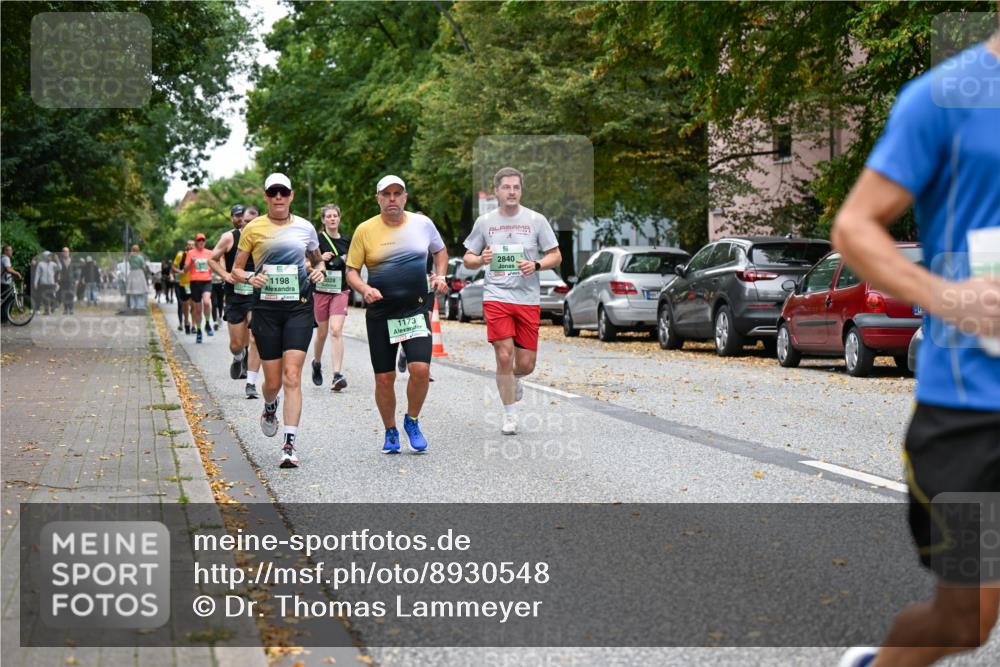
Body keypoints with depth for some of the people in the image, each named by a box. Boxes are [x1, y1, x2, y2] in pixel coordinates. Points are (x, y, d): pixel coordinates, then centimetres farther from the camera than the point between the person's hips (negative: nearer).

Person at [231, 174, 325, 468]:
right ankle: (269, 409, 41)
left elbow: (318, 259, 25)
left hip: (299, 308, 0)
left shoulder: (305, 228, 8)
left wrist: (319, 270, 2)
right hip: (266, 309, 0)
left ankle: (289, 445, -11)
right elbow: (236, 269, 9)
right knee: (273, 381, 3)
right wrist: (250, 278, -13)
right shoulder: (253, 229, 4)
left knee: (292, 377, -11)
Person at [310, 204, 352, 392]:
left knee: (336, 330, -14)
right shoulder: (317, 239, 0)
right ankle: (317, 363, 39)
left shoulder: (347, 241, 9)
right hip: (321, 290, -1)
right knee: (322, 332, 10)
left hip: (340, 291, 1)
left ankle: (337, 375, -20)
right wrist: (320, 259, -19)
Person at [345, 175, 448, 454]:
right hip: (379, 314, 0)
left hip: (416, 310, 0)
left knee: (420, 368, -16)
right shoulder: (365, 230, -2)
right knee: (384, 378, 1)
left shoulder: (422, 224, 3)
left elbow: (440, 250, 22)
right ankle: (390, 432, 23)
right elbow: (351, 271, 2)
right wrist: (365, 289, -18)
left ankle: (412, 421, 10)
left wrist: (440, 275, 5)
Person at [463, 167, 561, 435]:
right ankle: (509, 415, 5)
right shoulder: (485, 222, 5)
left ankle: (513, 378, 39)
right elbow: (468, 259, 13)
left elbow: (556, 256, 6)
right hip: (496, 297, -1)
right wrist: (481, 259, -10)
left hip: (528, 300, 1)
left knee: (526, 364, 1)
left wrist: (536, 265, -13)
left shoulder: (536, 220, 3)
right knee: (504, 355, -12)